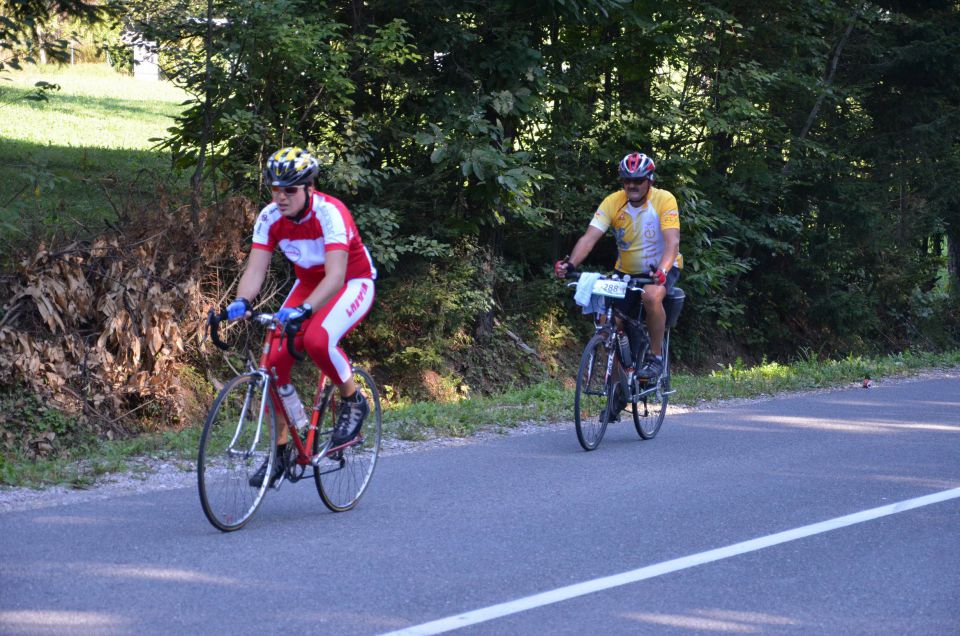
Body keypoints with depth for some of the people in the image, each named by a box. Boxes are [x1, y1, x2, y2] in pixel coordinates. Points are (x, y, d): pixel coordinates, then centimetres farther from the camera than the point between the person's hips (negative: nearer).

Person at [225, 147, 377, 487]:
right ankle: (280, 450, 3)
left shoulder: (330, 213, -30)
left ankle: (353, 401, -5)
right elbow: (255, 270, -18)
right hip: (308, 284, 6)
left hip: (354, 284, -6)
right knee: (276, 359, -11)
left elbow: (336, 276, -39)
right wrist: (241, 301, -39)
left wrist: (302, 309, -54)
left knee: (317, 340, -34)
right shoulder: (270, 218, -14)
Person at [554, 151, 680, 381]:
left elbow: (672, 242, -30)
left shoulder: (664, 200, -20)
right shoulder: (613, 202, -12)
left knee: (651, 296, -36)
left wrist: (661, 271, -49)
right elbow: (589, 237, -20)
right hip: (626, 271, 4)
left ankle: (656, 356, -19)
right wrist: (570, 263, -37)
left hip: (661, 269, -4)